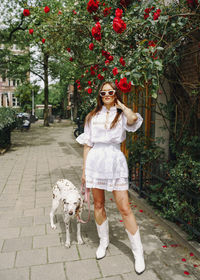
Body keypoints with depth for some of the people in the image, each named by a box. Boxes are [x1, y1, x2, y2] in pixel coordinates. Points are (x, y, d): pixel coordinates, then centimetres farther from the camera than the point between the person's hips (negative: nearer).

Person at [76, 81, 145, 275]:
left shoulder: (122, 115, 3)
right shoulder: (92, 117, 9)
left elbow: (133, 119, -23)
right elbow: (87, 145, 9)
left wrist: (120, 104, -4)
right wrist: (84, 170, 6)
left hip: (115, 162, -2)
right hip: (95, 161, 3)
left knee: (125, 209, -2)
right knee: (98, 205, 12)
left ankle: (138, 253, 15)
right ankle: (103, 242, 35)